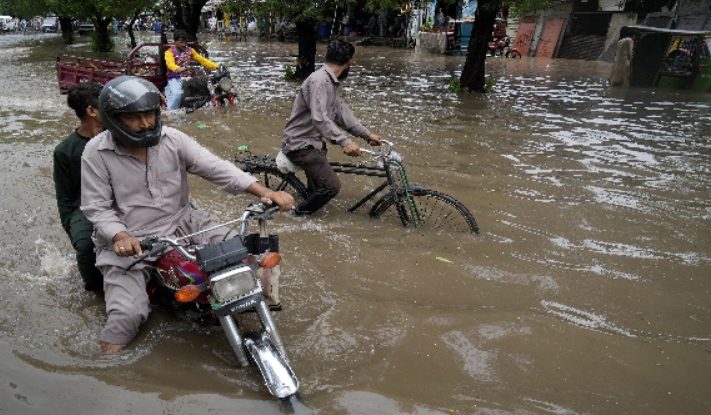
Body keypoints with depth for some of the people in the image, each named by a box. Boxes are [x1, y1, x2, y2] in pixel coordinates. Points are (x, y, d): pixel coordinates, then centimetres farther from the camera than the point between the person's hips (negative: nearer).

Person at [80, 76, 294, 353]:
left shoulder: (172, 139, -3)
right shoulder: (96, 153, -8)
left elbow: (215, 168, -11)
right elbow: (97, 207, -7)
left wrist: (265, 192, -23)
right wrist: (120, 236, -29)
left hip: (180, 224, 3)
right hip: (128, 241, -3)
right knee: (127, 314, -17)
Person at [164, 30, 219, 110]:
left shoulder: (190, 50, 15)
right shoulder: (170, 52, -2)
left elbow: (202, 60, 6)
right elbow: (170, 63, -23)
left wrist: (216, 67, -10)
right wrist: (178, 69, -49)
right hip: (175, 79, -4)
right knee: (177, 94, -33)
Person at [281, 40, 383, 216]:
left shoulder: (330, 82, 11)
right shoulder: (319, 81, -22)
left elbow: (341, 111, 10)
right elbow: (319, 119, -32)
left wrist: (367, 134, 4)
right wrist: (345, 142, -40)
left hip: (312, 141, 11)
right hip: (300, 144, -11)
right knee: (331, 186, -15)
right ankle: (300, 214, 4)